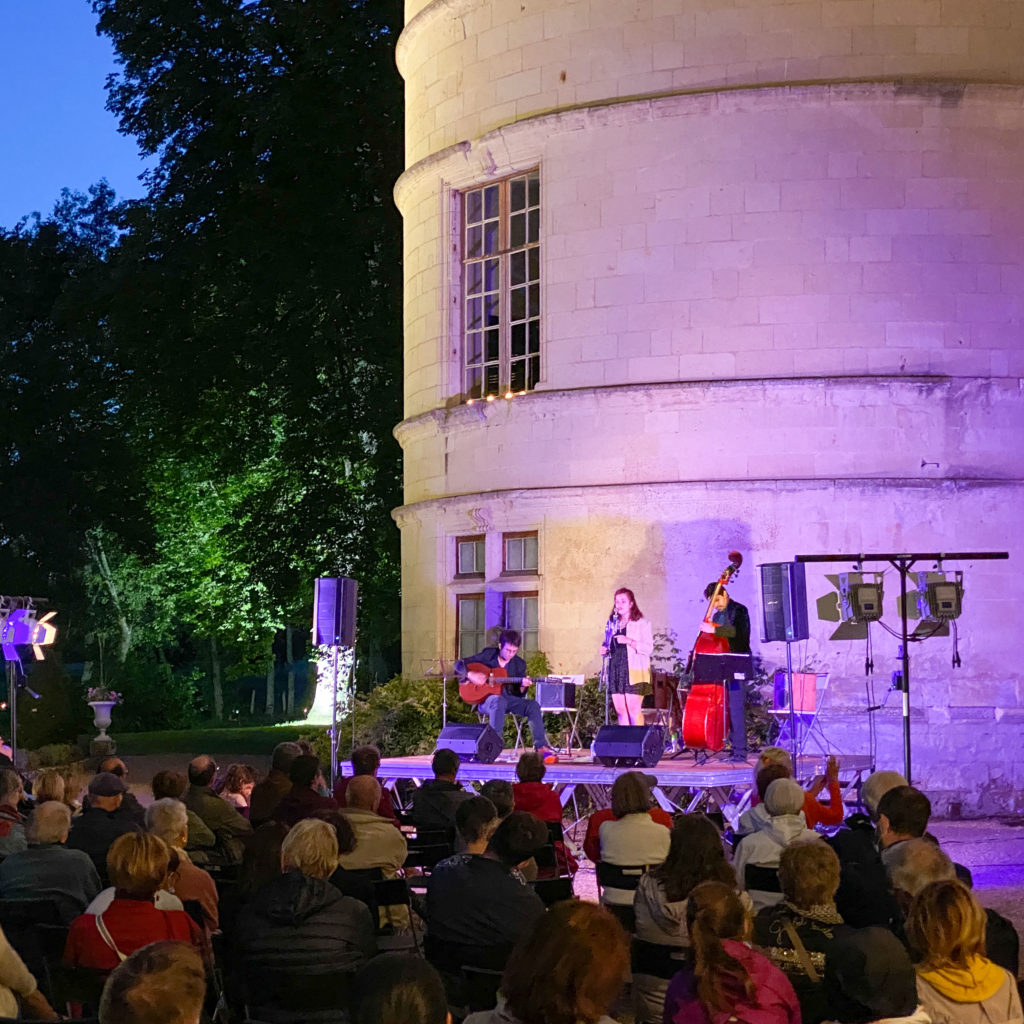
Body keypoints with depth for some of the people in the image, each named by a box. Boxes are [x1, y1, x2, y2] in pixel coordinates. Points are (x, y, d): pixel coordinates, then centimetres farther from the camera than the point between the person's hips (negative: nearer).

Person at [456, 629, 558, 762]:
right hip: (485, 699, -3)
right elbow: (460, 664, 0)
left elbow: (518, 694, 5)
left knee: (533, 705, -23)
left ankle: (541, 747, -21)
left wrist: (522, 686, -18)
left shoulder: (519, 664, 6)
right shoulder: (487, 655, -1)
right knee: (499, 701, -40)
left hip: (508, 698, 3)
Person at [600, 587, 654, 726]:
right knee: (620, 711, 4)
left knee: (633, 710, -11)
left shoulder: (642, 623, 0)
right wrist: (605, 651, 7)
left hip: (633, 672, -5)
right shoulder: (612, 624, 17)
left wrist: (628, 641, -19)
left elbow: (649, 648, -9)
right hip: (615, 670, 6)